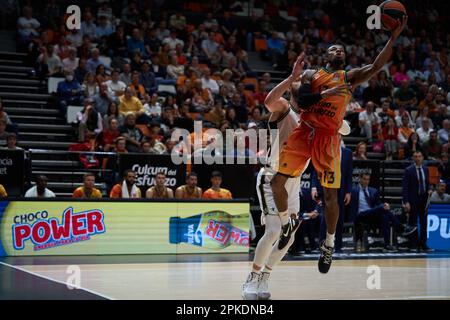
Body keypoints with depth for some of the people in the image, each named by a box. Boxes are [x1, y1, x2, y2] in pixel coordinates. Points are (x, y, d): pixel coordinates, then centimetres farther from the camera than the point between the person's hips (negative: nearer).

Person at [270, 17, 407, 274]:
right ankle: (287, 223, 21)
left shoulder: (350, 77, 10)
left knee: (331, 195, -2)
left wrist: (393, 38, -15)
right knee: (277, 182, -6)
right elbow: (300, 99, -3)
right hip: (304, 131, 1)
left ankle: (329, 244, 17)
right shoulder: (311, 74, 13)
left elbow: (376, 67, -7)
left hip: (329, 137, -1)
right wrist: (325, 94, -15)